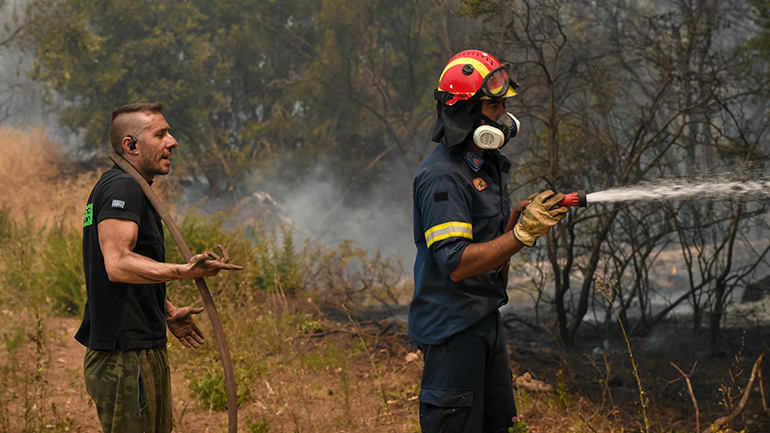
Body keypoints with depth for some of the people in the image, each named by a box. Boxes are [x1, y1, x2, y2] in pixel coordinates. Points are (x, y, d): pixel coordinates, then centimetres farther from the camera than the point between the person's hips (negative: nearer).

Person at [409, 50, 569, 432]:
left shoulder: (487, 163, 11)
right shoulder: (442, 177, -21)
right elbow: (456, 264, -28)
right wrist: (522, 233, -31)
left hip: (484, 316, 10)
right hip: (451, 326, -10)